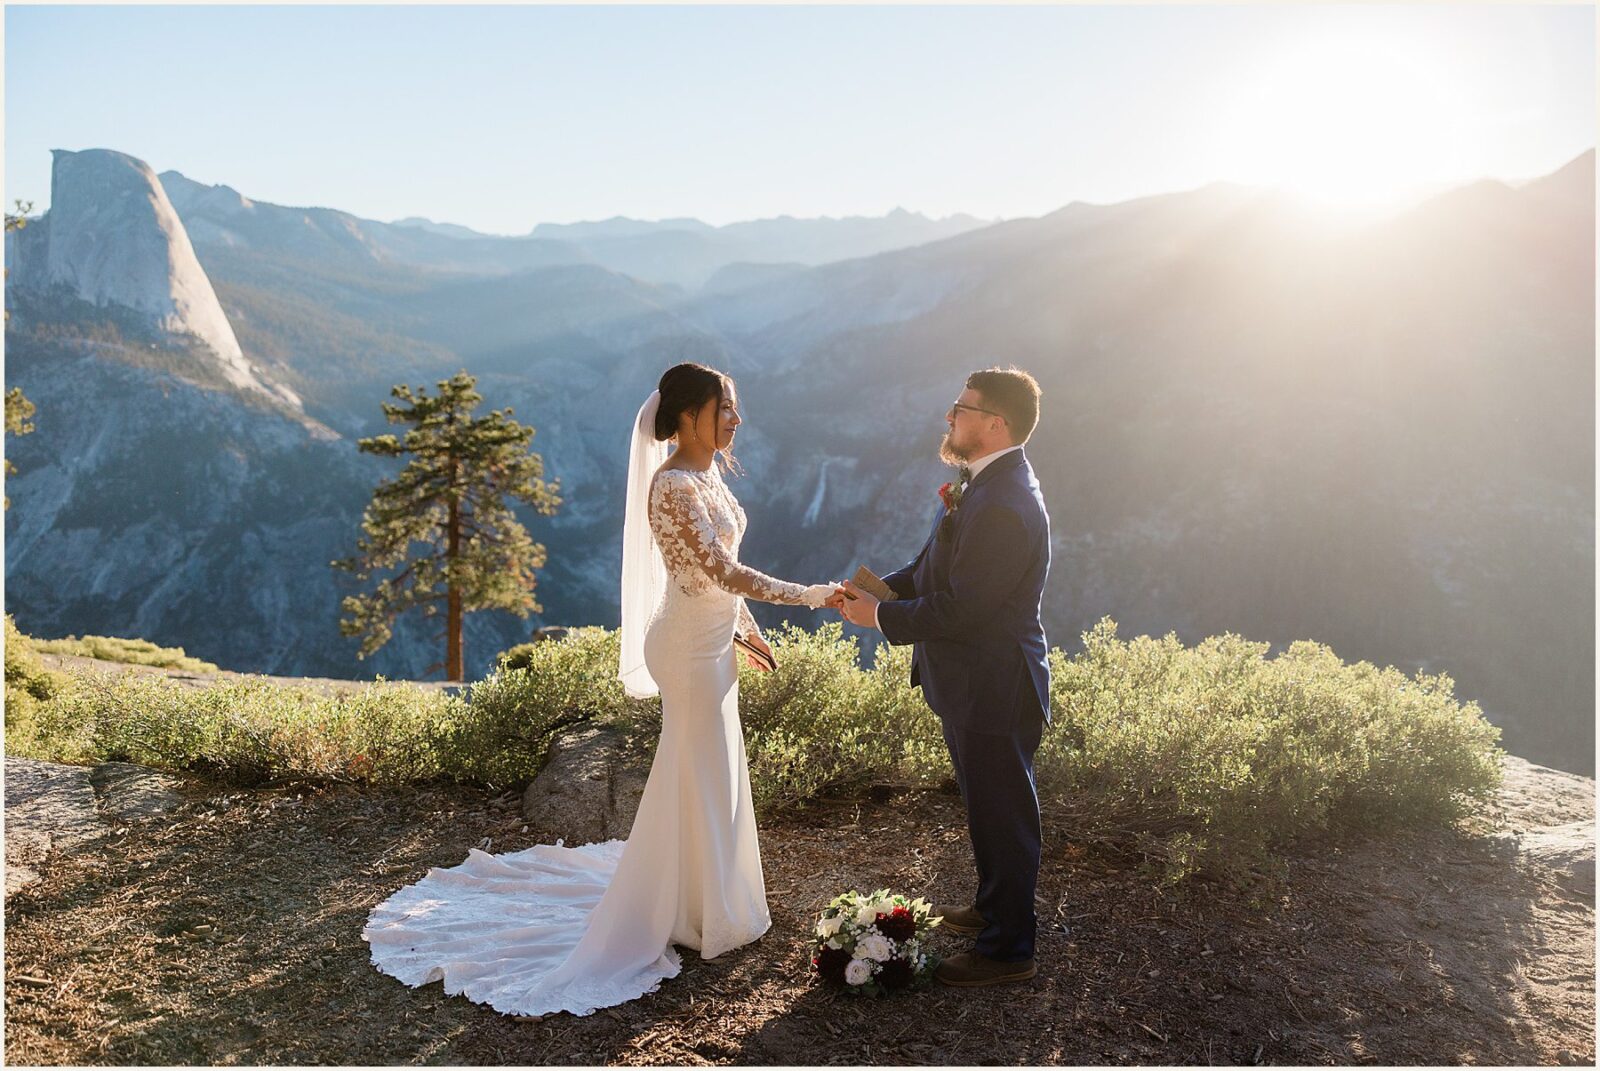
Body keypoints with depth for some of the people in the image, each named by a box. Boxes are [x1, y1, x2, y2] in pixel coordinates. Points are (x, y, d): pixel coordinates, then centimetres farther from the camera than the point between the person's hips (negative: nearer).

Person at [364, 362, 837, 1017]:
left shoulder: (707, 474, 6)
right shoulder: (674, 485, -24)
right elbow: (725, 572, -28)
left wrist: (746, 624, 18)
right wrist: (809, 596, -24)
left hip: (712, 639, 10)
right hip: (691, 647, -10)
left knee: (704, 771, 21)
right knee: (700, 776, 4)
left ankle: (695, 898, 41)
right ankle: (699, 915, 23)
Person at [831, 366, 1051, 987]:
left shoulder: (1004, 506, -28)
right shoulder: (985, 483, 7)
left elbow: (958, 608, -26)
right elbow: (938, 568, 13)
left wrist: (880, 617, -14)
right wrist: (878, 589, 0)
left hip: (993, 692, -10)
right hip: (974, 685, 10)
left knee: (1002, 815, 5)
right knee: (989, 808, 25)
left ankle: (1008, 949, 22)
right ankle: (995, 909, 44)